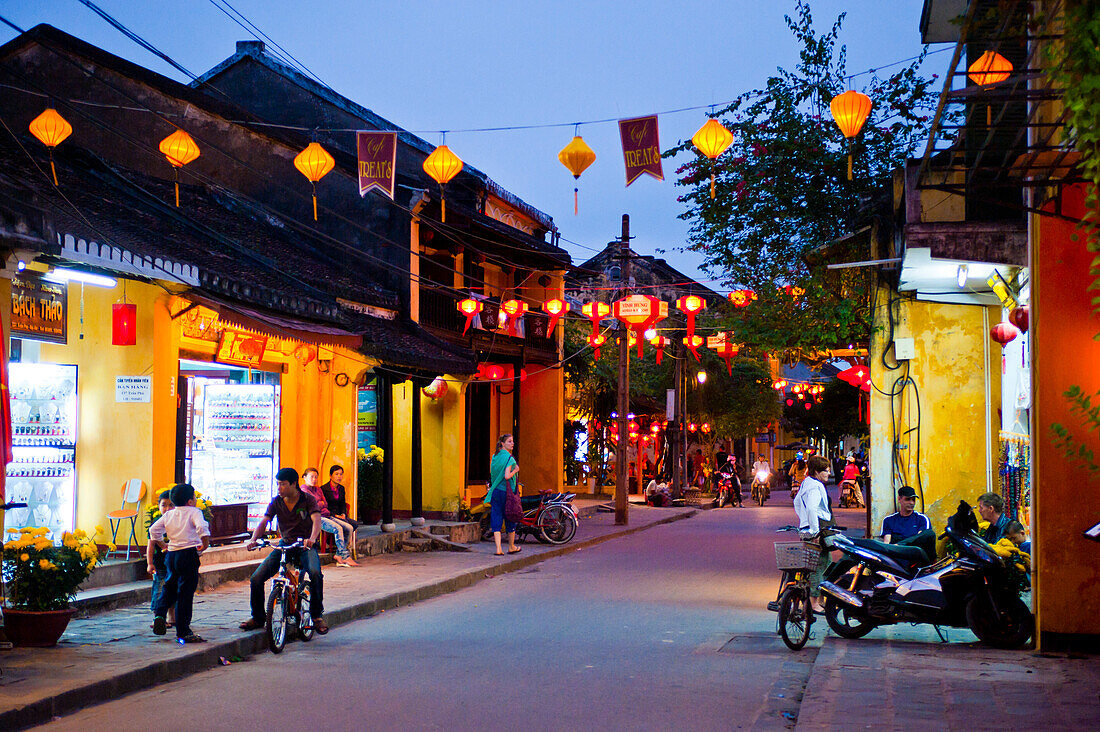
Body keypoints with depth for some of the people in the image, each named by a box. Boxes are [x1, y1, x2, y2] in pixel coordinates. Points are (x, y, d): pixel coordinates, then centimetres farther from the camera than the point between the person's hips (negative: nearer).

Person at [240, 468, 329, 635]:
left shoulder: (307, 499, -8)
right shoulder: (276, 502, 2)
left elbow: (316, 520, -23)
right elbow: (263, 521, -8)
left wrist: (312, 538, -44)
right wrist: (253, 539, -29)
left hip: (305, 546, -4)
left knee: (315, 574, -35)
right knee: (256, 579, -11)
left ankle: (317, 616, -16)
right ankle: (258, 618, 11)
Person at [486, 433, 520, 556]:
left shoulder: (495, 457, 10)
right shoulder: (509, 458, -13)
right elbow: (507, 476, -21)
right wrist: (515, 470, -6)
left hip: (495, 491, 6)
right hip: (506, 491, -6)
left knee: (497, 519, 3)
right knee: (510, 519, 9)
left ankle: (498, 548, -4)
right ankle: (511, 547, 21)